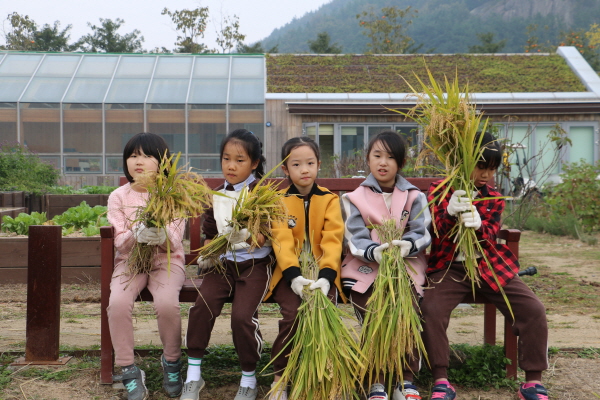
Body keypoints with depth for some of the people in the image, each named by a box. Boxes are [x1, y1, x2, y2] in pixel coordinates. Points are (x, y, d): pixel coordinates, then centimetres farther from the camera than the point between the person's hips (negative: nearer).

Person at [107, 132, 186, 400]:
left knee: (167, 303, -31)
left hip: (166, 260, -1)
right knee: (118, 302, -30)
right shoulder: (118, 197, 2)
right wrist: (136, 235, -27)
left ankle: (171, 362, -3)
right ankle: (128, 370, -13)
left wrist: (161, 236, -30)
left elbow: (174, 242, -6)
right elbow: (120, 243, -4)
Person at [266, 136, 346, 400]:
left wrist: (326, 276, -23)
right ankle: (279, 377, -5)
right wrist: (293, 275, -24)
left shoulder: (330, 199, 5)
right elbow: (282, 241, -9)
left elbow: (332, 240, -7)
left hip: (322, 273, 1)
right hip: (290, 273, 0)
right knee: (292, 314, -25)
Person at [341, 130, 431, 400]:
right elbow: (357, 239, -4)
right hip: (366, 266, 0)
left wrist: (408, 244, -24)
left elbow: (421, 233, -1)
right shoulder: (356, 198, 8)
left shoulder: (414, 197, 10)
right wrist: (375, 251, -26)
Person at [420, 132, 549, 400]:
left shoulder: (494, 200, 9)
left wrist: (478, 226, -30)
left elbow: (488, 239, -5)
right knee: (431, 309, -30)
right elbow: (431, 236, -9)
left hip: (488, 266, 3)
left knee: (534, 310, -14)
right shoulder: (440, 190, 2)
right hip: (450, 266, -2)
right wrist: (449, 211, -30)